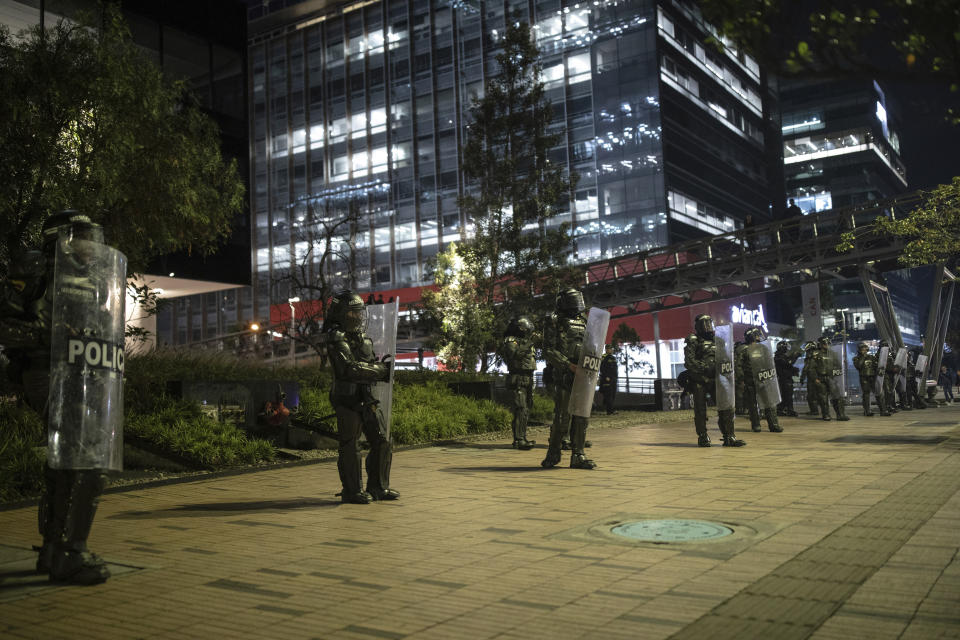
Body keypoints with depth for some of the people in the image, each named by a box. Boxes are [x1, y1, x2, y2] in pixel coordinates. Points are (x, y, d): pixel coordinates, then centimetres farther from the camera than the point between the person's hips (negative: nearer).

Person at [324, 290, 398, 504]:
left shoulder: (362, 336, 16)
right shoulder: (337, 339, -11)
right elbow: (351, 368, -22)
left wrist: (383, 364, 2)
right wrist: (382, 369, -17)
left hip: (367, 398, 8)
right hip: (348, 400, -8)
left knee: (382, 442, 9)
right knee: (350, 447, 0)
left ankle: (378, 487, 20)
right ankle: (352, 491, 10)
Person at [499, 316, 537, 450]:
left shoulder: (526, 341, 20)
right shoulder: (510, 341, -7)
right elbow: (515, 353, -29)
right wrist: (528, 344, -28)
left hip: (528, 380, 9)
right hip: (518, 380, -9)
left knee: (526, 409, 11)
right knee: (520, 410, -14)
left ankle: (522, 438, 19)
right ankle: (519, 440, -16)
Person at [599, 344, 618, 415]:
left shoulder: (613, 358, 19)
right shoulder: (604, 357, -7)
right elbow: (602, 368, -14)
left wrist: (616, 376, 17)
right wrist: (606, 377, -19)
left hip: (613, 379, 9)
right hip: (607, 379, -9)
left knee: (613, 394, 8)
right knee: (608, 395, -10)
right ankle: (610, 410, -12)